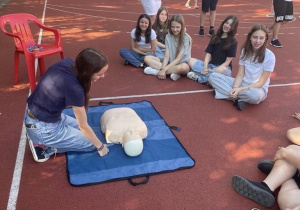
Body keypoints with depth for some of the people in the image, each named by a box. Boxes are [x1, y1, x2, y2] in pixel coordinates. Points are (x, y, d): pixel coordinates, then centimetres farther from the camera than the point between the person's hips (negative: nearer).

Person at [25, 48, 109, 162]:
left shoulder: (67, 63, -11)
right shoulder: (74, 88, -31)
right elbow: (84, 126, -15)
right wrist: (100, 147, -3)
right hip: (43, 128, -8)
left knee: (80, 130, 26)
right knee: (91, 143, 7)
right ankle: (44, 146, 3)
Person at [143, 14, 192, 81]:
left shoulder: (186, 38, -14)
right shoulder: (168, 37, -1)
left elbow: (178, 59, -18)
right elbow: (166, 56, -7)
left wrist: (164, 70, -25)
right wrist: (163, 68, -25)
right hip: (170, 63, 5)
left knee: (184, 67, -42)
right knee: (147, 58, -12)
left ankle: (157, 70, -26)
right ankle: (172, 72, -25)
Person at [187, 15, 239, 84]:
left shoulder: (233, 42, -3)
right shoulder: (215, 37, 10)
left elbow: (227, 62, -9)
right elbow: (208, 54, 2)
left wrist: (215, 70, -21)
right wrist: (205, 68, -16)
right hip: (210, 65, 5)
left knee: (222, 70, -41)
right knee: (191, 61, -12)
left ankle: (198, 77, -26)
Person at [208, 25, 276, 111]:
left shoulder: (269, 56, -15)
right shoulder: (245, 51, -1)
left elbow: (260, 83, -15)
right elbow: (240, 75, -4)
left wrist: (240, 89, -25)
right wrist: (235, 88, -24)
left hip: (258, 88, -5)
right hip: (242, 84, 5)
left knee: (255, 95, -43)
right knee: (213, 76, -11)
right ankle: (240, 98, -21)